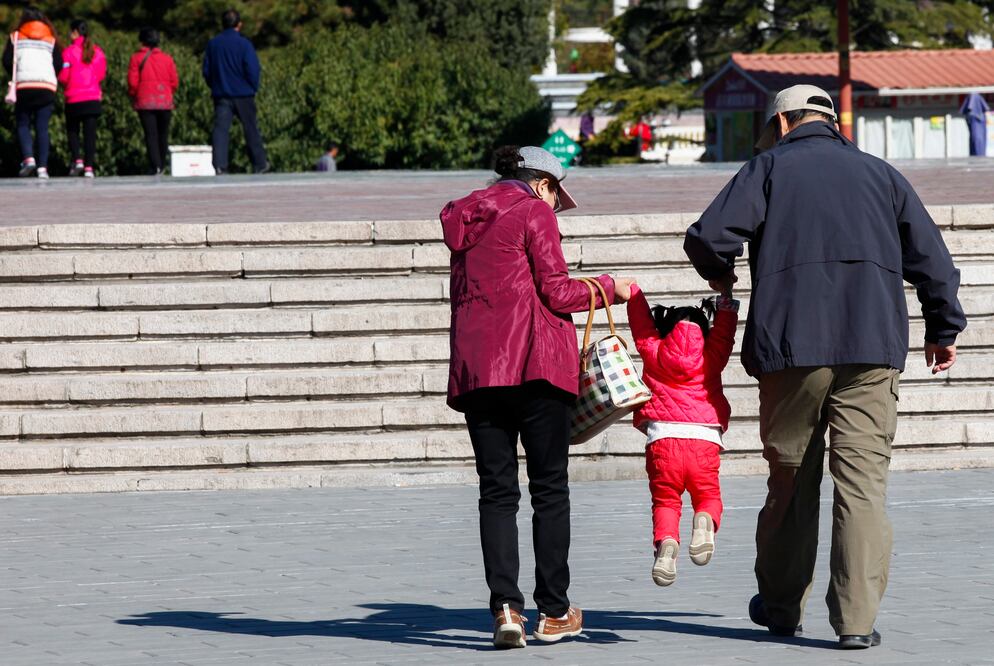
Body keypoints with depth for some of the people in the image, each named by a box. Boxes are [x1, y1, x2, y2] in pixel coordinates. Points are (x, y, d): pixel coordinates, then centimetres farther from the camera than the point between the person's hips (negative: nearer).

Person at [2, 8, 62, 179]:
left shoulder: (15, 37, 9)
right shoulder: (51, 40, 14)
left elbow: (7, 61, 1)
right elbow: (59, 64, 7)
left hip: (24, 86, -2)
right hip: (47, 87, 2)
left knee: (23, 125, 7)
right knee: (42, 128, 2)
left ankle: (28, 158, -14)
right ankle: (42, 167, -6)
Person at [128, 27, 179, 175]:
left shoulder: (137, 57, -1)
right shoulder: (167, 58, 5)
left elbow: (132, 81, -5)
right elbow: (174, 81, 4)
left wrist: (133, 96, 12)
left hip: (145, 102, -2)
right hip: (165, 102, 2)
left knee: (150, 135, -4)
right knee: (163, 134, 12)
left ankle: (155, 166, -14)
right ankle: (162, 166, 18)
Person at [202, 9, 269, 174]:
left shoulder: (212, 44, 4)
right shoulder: (243, 43, -8)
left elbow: (207, 71, 9)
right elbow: (252, 70, -10)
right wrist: (253, 88, 5)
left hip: (221, 94, 2)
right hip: (243, 94, -2)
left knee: (220, 130, -4)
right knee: (251, 130, 10)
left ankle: (219, 165, -19)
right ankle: (259, 164, 19)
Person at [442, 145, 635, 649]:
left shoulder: (467, 220, 18)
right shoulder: (534, 213, -2)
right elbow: (556, 292, -6)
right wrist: (610, 288, 8)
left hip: (475, 367, 5)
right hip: (533, 361, -5)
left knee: (496, 490, 3)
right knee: (549, 488, 4)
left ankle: (505, 607, -11)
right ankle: (553, 612, 5)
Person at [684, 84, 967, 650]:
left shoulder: (770, 168, 8)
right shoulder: (880, 174, 17)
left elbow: (709, 237, -5)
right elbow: (931, 257, 15)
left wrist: (721, 274, 17)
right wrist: (943, 329, 26)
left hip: (792, 347, -1)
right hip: (874, 348, 1)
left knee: (791, 476, 11)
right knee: (863, 480, -2)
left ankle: (782, 607, 22)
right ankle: (858, 618, -10)